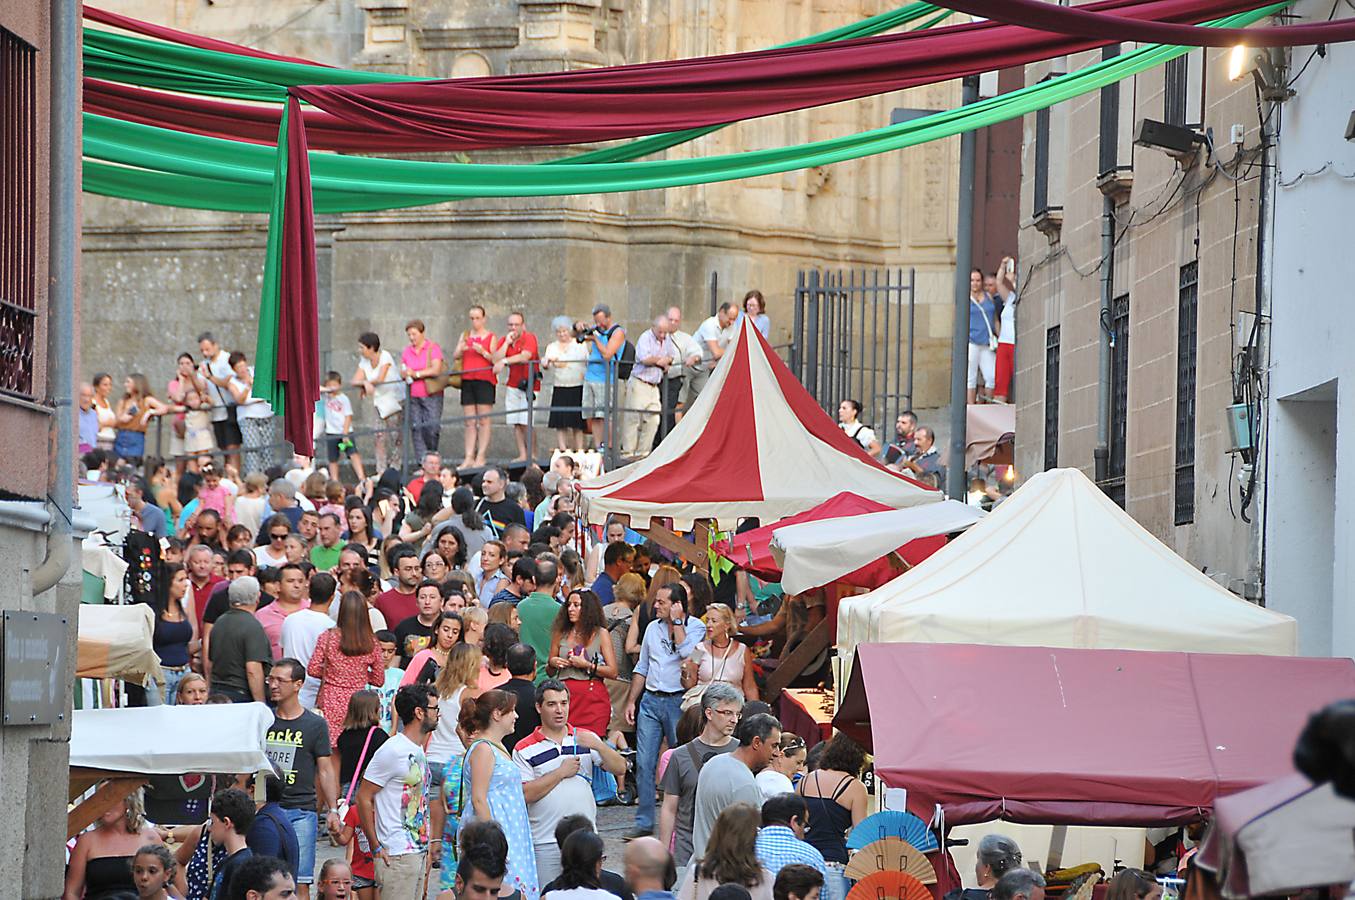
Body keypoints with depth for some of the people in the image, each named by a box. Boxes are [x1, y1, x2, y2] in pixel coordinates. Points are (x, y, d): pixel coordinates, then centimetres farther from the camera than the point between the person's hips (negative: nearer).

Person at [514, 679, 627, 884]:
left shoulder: (586, 738, 9)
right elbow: (525, 795, -10)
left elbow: (620, 769, 1)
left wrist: (598, 746, -16)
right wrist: (561, 773, -9)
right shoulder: (524, 750, 1)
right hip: (545, 842, -3)